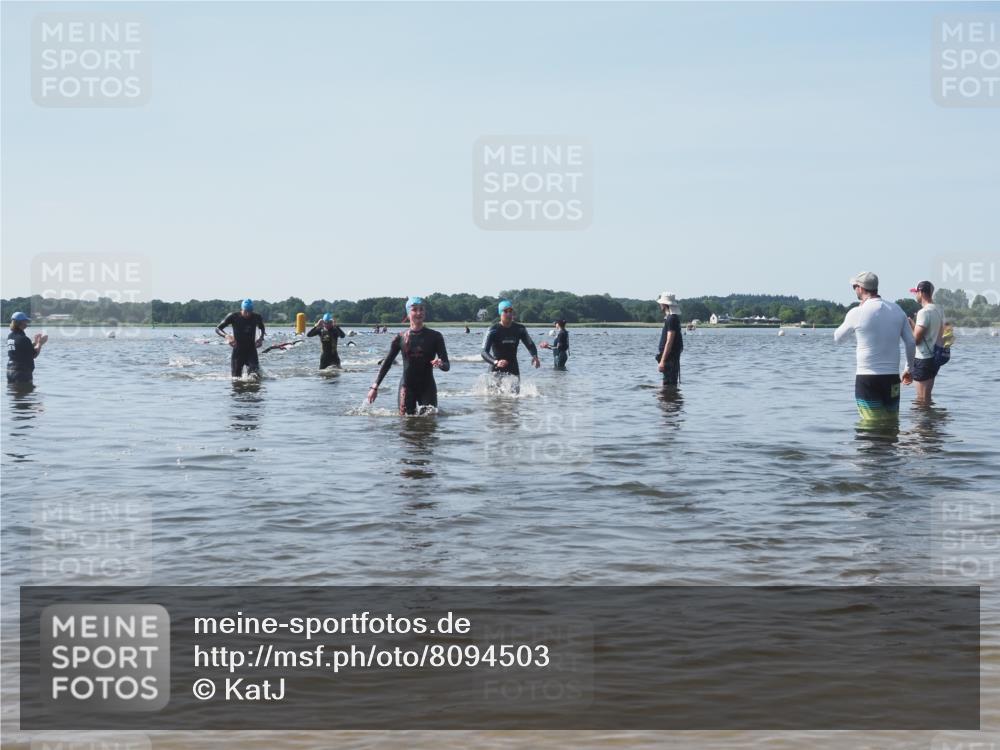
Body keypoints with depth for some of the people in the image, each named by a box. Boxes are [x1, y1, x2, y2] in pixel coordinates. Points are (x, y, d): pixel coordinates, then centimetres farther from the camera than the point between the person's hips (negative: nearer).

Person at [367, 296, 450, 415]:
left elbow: (447, 366, -4)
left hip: (427, 387, 0)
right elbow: (387, 363, 9)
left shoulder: (435, 337, -1)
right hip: (407, 387, 0)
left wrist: (440, 364, -28)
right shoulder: (400, 338, 1)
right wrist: (375, 387, 3)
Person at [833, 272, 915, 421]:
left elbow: (837, 338, 8)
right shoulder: (897, 309, 4)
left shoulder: (857, 313, -8)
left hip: (867, 379, -4)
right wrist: (909, 368, 20)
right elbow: (911, 343, 6)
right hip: (892, 378, 4)